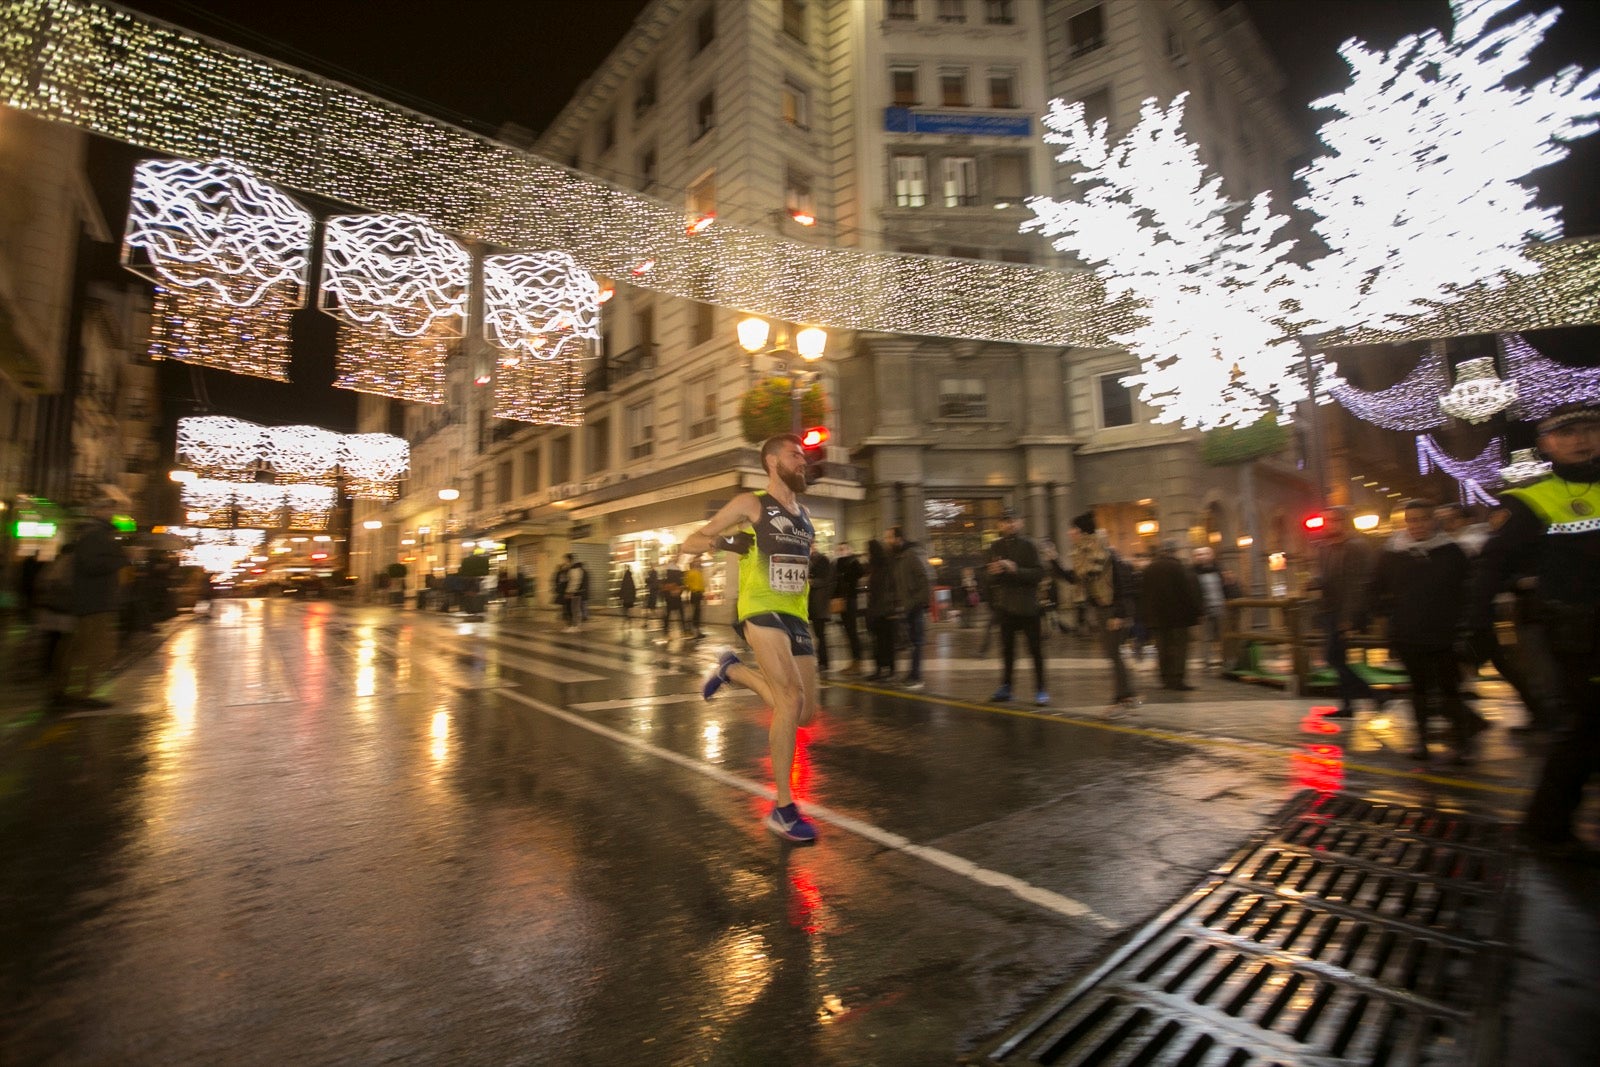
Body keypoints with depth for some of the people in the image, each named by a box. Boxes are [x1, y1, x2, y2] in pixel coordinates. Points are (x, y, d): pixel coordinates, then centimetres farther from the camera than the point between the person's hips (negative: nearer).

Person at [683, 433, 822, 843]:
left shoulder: (805, 513, 18)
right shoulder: (750, 504, 0)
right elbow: (690, 543, 0)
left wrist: (816, 566, 15)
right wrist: (720, 541, -19)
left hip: (796, 615, 7)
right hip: (761, 610, -7)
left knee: (805, 714, 8)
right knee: (791, 699, -21)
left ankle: (732, 668, 29)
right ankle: (782, 809, -6)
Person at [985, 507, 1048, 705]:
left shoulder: (1029, 546, -5)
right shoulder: (995, 547, 6)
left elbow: (1038, 573, -14)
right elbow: (987, 573, 9)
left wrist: (1016, 570, -24)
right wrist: (992, 571, -13)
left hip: (1027, 606, -4)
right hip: (1005, 606, 4)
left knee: (1035, 649, 1)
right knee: (1007, 649, 14)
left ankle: (1040, 689, 10)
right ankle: (1005, 687, 24)